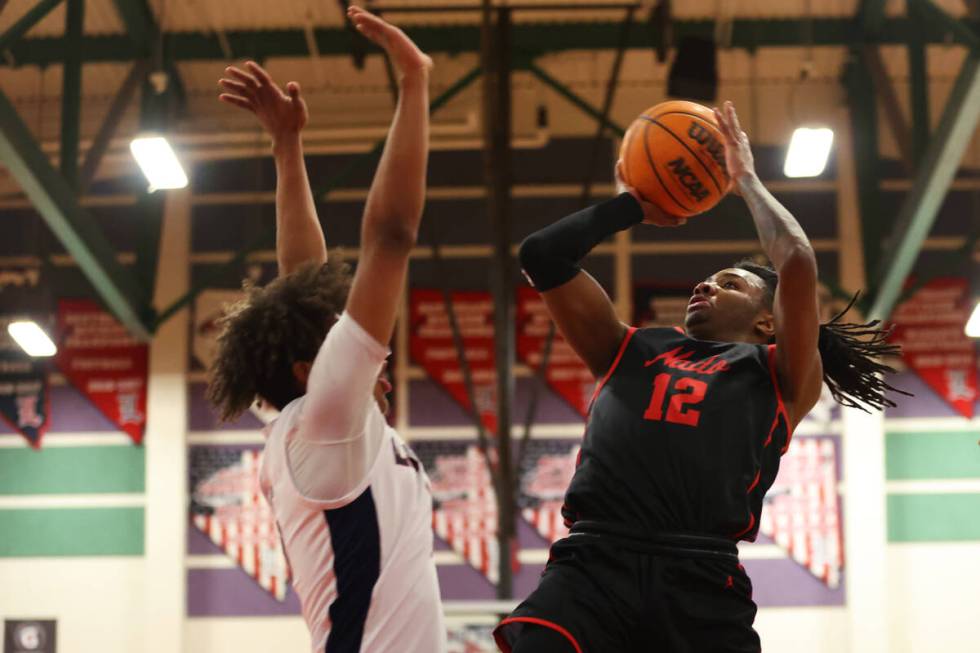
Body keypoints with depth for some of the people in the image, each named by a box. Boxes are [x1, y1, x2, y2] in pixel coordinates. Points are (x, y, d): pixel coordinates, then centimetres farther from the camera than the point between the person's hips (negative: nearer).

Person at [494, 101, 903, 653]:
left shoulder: (781, 378, 19)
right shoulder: (631, 352, 29)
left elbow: (798, 261, 6)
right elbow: (543, 256, 27)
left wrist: (747, 179, 23)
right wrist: (635, 205, 37)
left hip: (700, 581, -1)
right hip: (591, 565, 2)